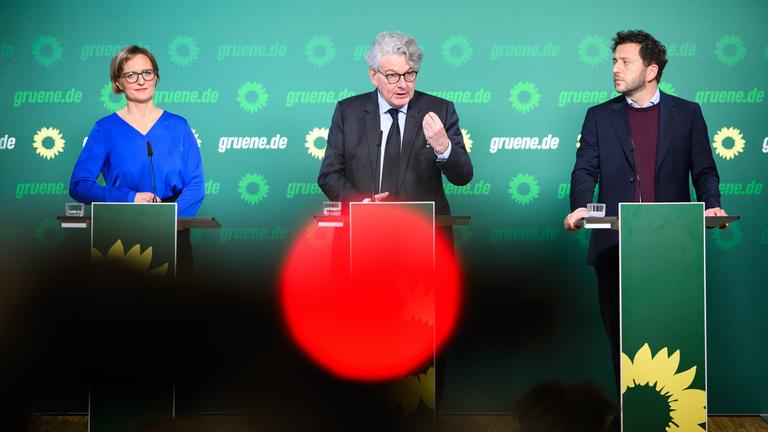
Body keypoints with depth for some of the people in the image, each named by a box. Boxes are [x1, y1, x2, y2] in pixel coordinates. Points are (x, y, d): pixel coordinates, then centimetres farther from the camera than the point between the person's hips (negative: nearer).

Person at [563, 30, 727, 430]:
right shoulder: (599, 116, 9)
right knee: (620, 333, 6)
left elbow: (704, 170, 7)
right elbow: (585, 170, 0)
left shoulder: (687, 113, 8)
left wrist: (710, 204, -13)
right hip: (615, 243, 1)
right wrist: (580, 207, -19)